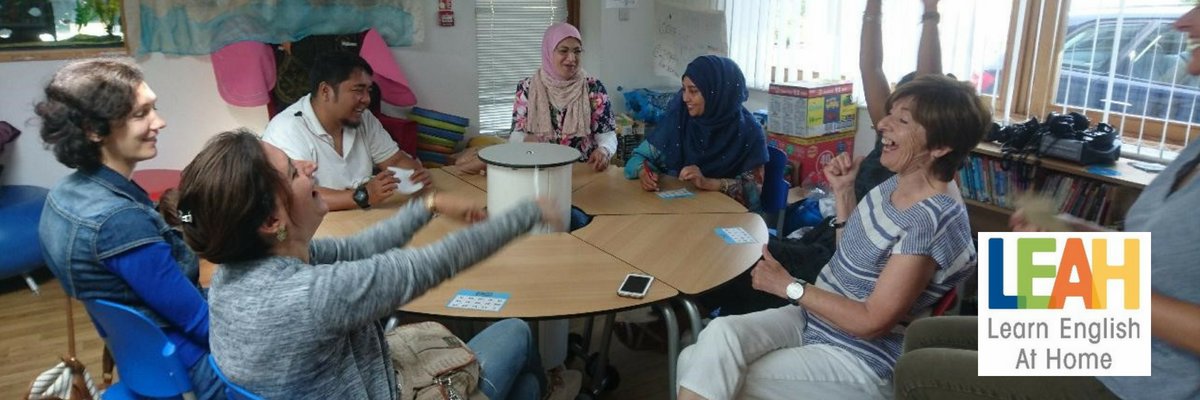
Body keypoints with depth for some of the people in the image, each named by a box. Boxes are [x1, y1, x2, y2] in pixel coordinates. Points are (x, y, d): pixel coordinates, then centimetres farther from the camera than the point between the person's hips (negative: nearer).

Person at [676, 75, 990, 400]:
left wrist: (788, 286, -15)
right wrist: (843, 192, 6)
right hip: (812, 318, 8)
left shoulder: (932, 220, -22)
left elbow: (872, 321, -21)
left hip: (858, 360, -8)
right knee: (719, 333, -16)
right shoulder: (894, 185, 5)